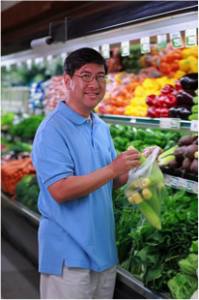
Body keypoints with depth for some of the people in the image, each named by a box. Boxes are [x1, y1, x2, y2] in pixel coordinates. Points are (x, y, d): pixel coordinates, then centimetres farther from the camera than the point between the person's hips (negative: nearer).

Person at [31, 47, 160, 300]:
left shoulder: (101, 127, 11)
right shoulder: (53, 129, -15)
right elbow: (59, 190, -24)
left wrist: (136, 168, -3)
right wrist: (113, 169, -24)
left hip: (104, 248, 8)